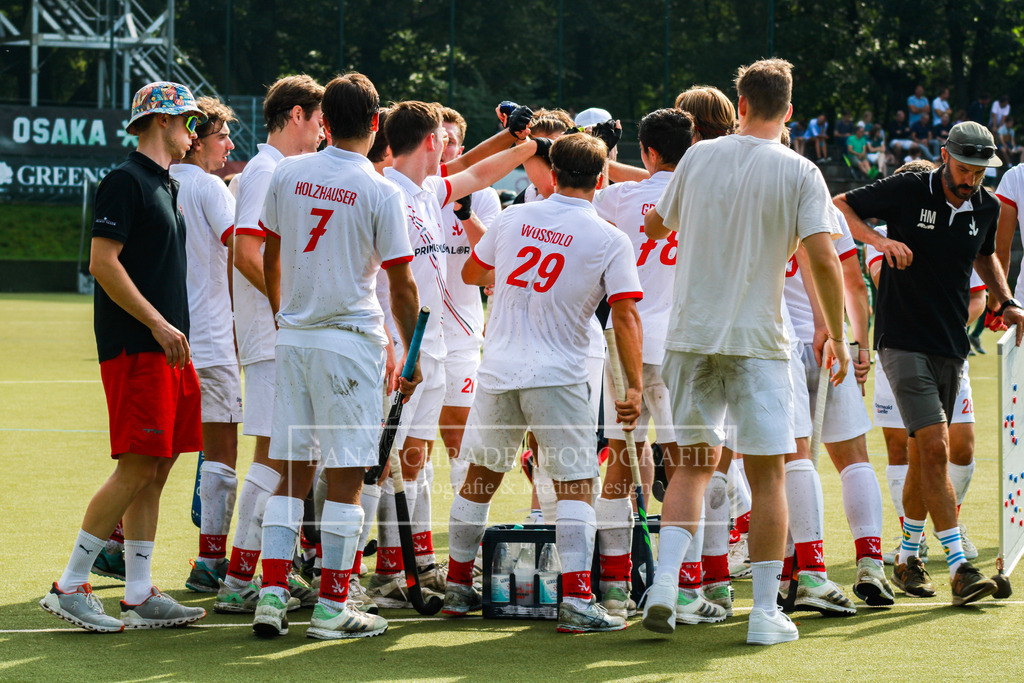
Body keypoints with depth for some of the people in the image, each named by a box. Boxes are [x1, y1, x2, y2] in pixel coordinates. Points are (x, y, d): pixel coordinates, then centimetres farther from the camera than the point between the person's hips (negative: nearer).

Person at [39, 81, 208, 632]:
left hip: (166, 348, 9)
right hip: (134, 347, -9)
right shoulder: (126, 181, -8)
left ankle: (140, 596, 10)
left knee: (156, 471, 7)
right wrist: (158, 323, -17)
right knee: (137, 470, -12)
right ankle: (69, 586, -6)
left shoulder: (166, 187, 20)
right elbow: (102, 262, -16)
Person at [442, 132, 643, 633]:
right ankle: (575, 600, -13)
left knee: (480, 477, 16)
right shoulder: (609, 240, -6)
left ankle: (457, 587, 26)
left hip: (497, 369, 4)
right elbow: (625, 316, -11)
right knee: (575, 485, -1)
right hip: (558, 376, -4)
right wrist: (634, 388, -6)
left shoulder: (513, 218, 5)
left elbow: (471, 273, 21)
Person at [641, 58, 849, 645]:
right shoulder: (799, 173, -5)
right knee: (768, 473, 4)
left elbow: (655, 227, 18)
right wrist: (837, 334, -3)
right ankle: (765, 612, 2)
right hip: (758, 340, -3)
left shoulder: (698, 158, 5)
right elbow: (823, 258, -13)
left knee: (693, 462, 14)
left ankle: (666, 576, -4)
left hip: (692, 335, 3)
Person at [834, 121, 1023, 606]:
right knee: (935, 448, -16)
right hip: (902, 342, -6)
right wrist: (877, 239, -19)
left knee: (925, 456, 13)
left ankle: (907, 559, 28)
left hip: (951, 347, 6)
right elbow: (838, 206, -3)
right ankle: (959, 567, -18)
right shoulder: (907, 192, -10)